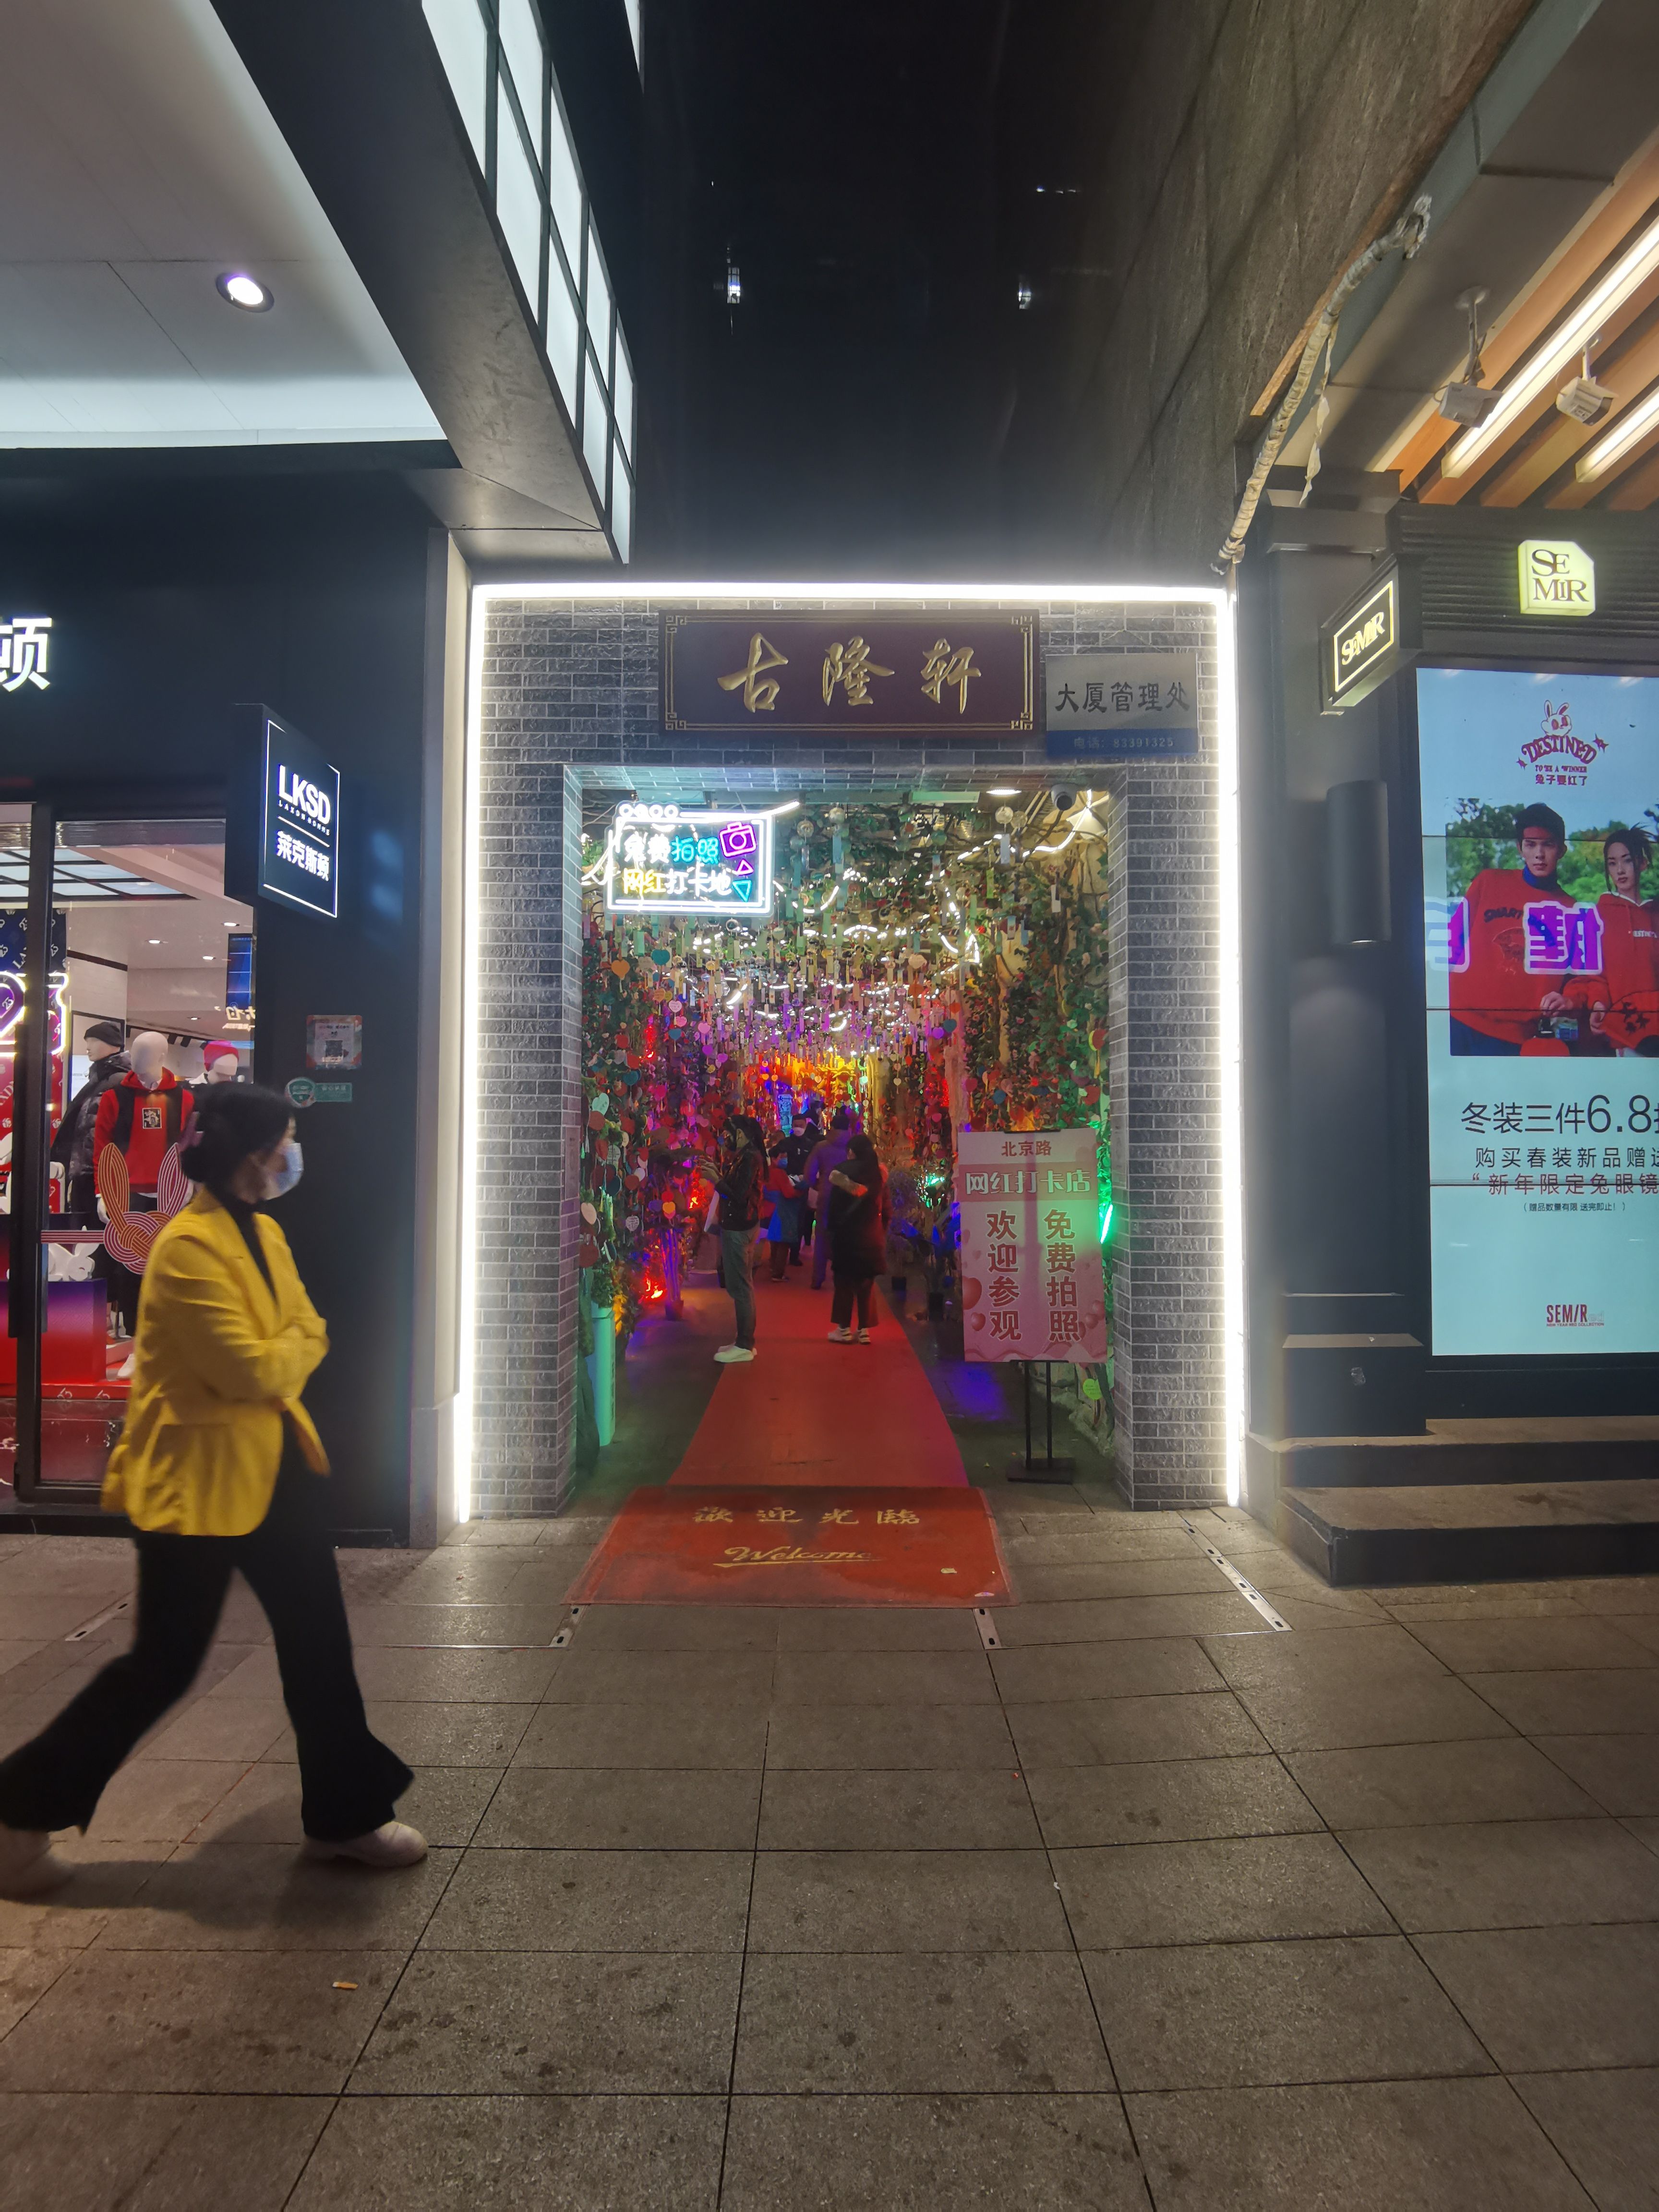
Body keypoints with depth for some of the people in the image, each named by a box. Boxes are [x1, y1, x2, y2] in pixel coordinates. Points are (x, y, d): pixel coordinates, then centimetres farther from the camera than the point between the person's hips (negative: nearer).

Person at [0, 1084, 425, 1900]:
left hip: (273, 1464, 8)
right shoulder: (188, 1247, -22)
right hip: (198, 1477, -8)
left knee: (319, 1638, 12)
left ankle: (344, 1816, 27)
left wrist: (282, 1357, -10)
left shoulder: (266, 1235, 7)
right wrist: (292, 1350, -4)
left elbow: (308, 1334, 10)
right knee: (164, 1663, 6)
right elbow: (256, 1371, -24)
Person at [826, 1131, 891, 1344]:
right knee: (867, 1283, 9)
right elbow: (887, 1207, 2)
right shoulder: (879, 1172, 1)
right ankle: (864, 1330, 10)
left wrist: (832, 1230, 0)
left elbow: (834, 1205, -7)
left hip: (846, 1234, -3)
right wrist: (882, 1231, 11)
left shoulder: (842, 1171, -8)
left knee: (844, 1281, 6)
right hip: (872, 1236, 3)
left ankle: (844, 1329, 6)